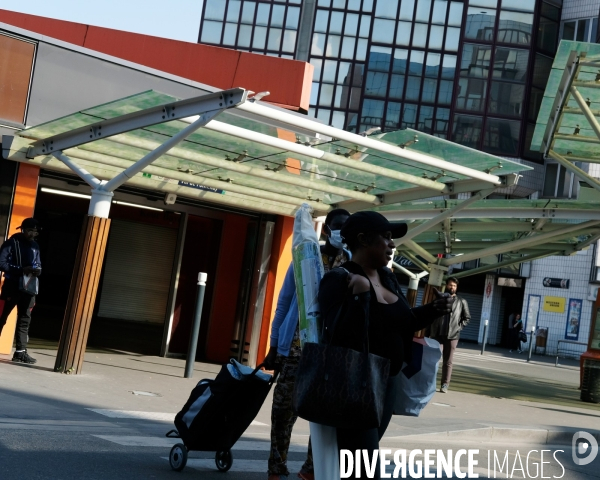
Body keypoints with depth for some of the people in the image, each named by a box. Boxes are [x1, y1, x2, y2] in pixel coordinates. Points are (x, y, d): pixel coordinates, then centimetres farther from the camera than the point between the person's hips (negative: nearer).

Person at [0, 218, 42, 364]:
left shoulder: (35, 246, 10)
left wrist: (38, 270, -6)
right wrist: (21, 269, -22)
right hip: (12, 286, -5)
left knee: (25, 319, 5)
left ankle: (21, 352, 7)